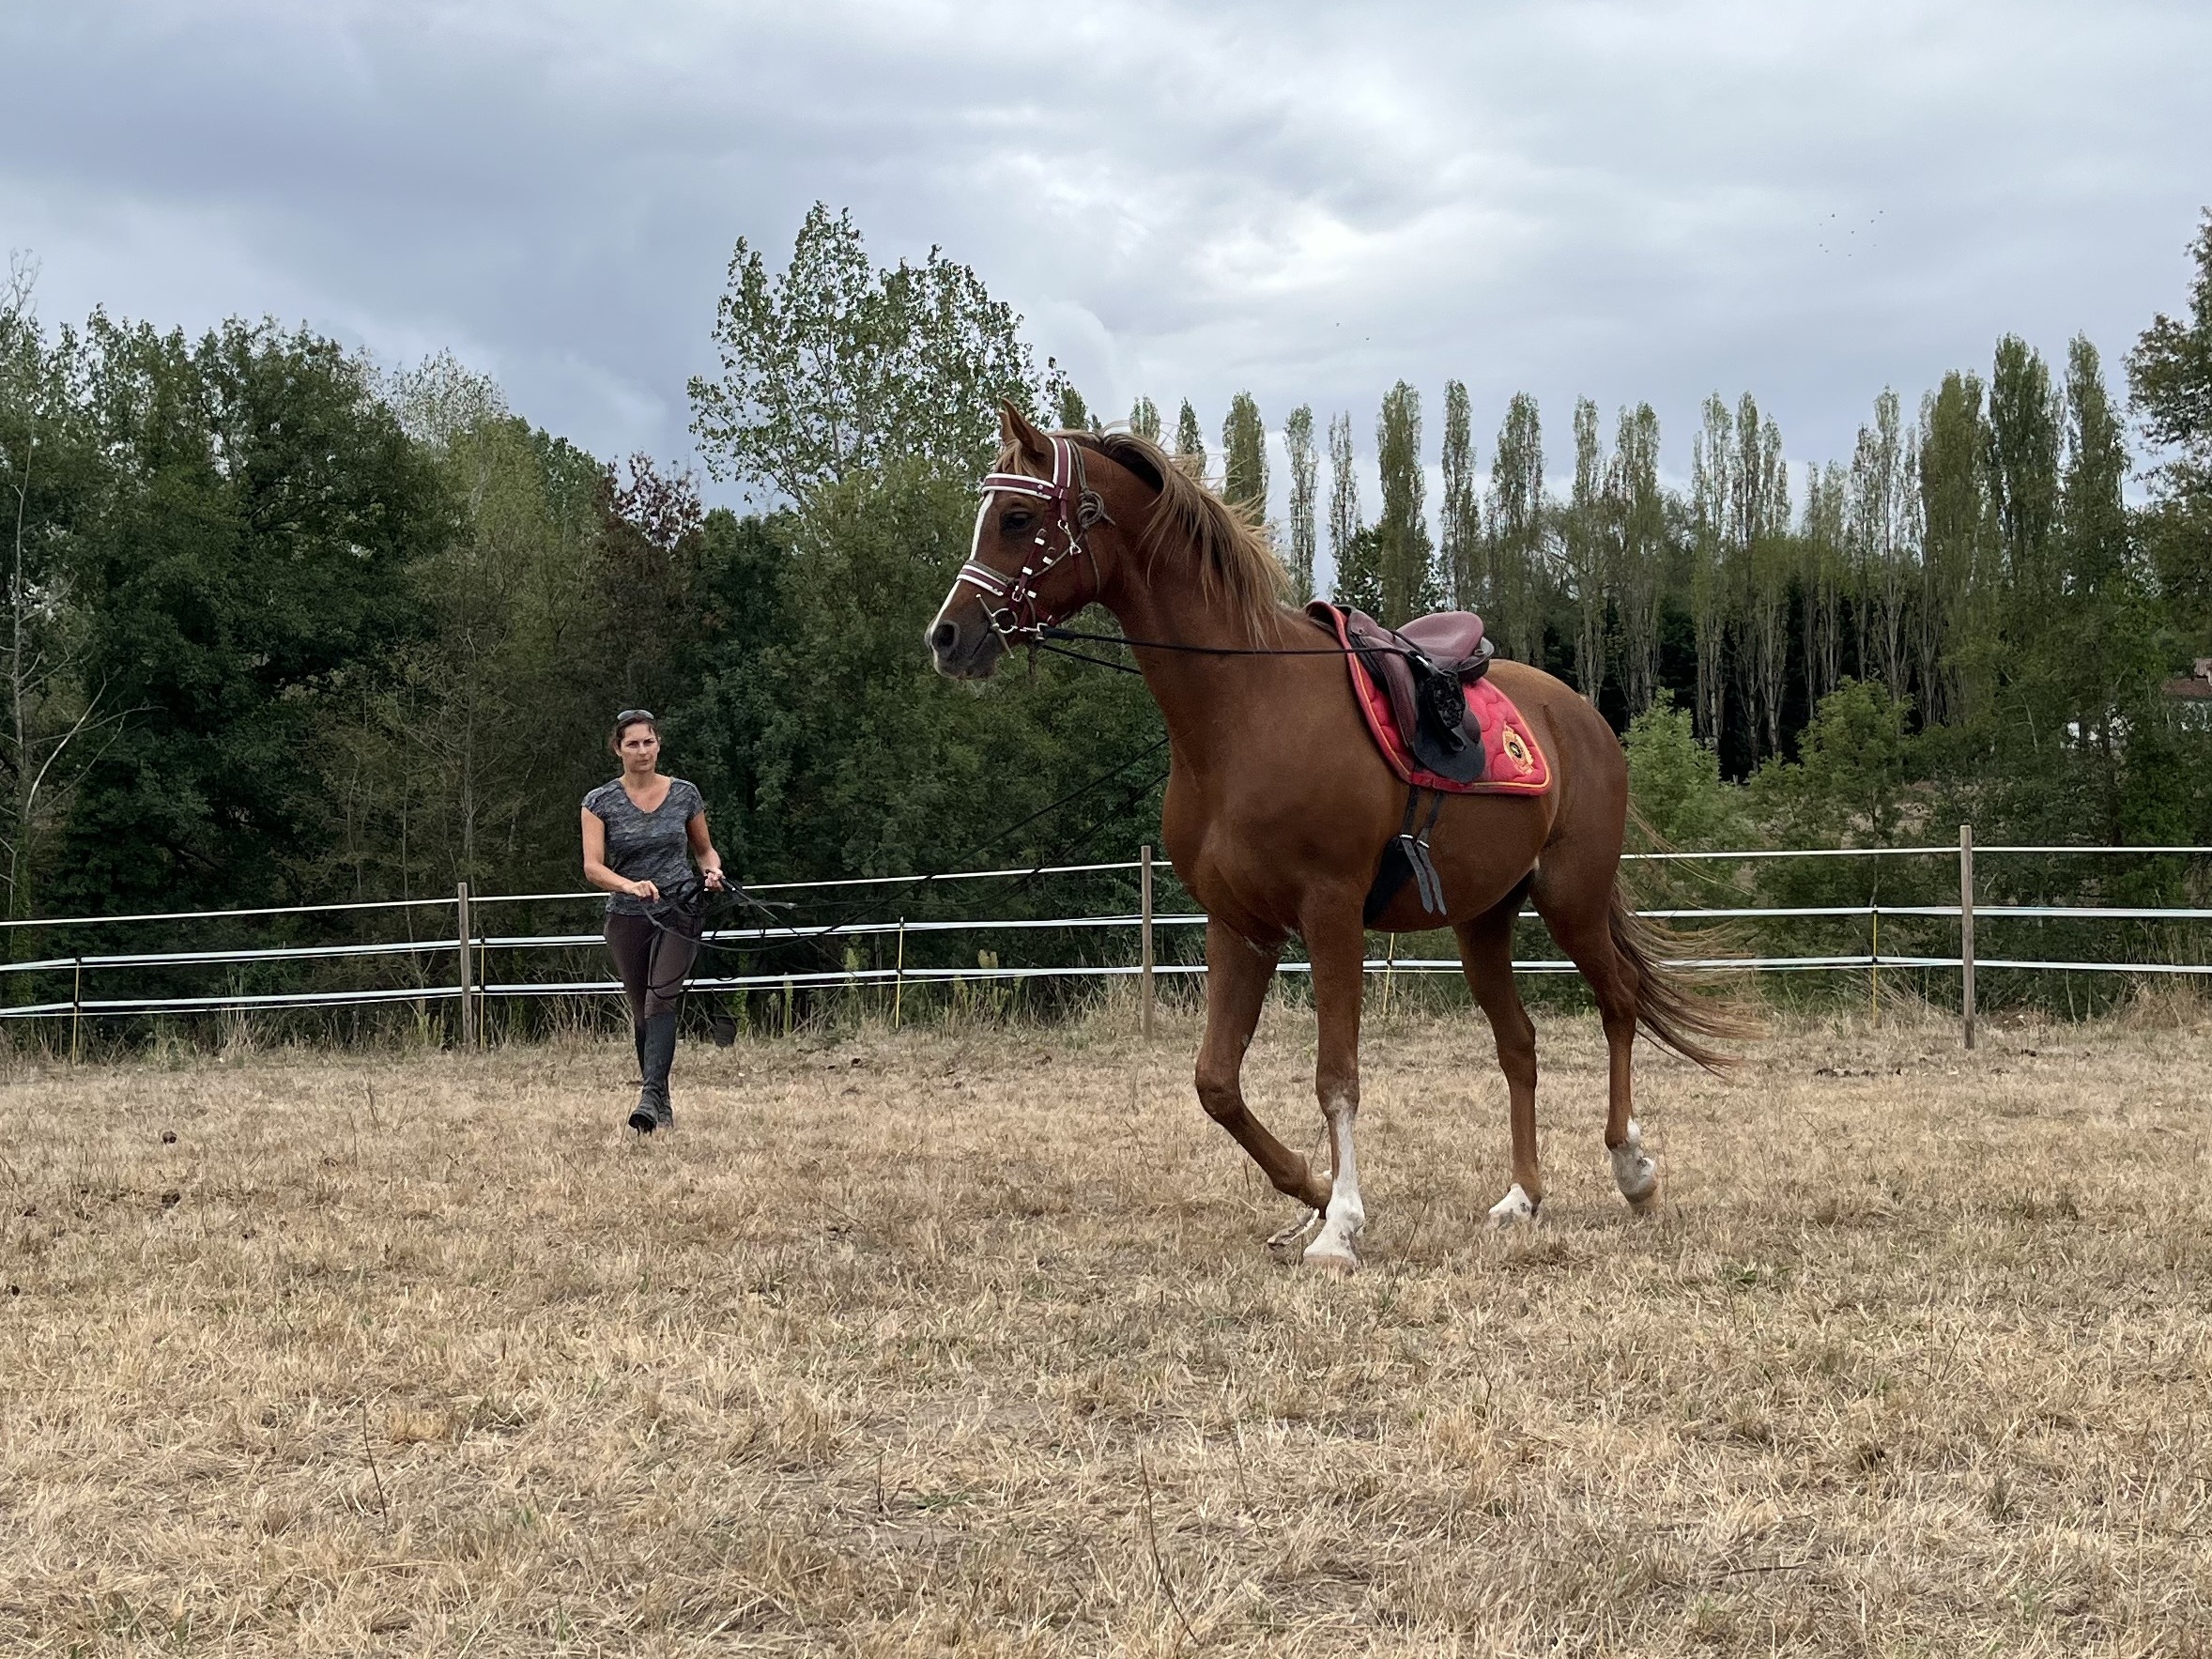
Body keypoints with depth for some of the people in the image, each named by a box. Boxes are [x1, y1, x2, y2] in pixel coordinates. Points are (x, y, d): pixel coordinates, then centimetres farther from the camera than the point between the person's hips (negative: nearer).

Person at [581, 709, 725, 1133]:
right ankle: (662, 1106, 21)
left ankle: (651, 1096, -31)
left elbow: (704, 849, 16)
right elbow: (592, 867, -11)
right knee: (642, 1011, 9)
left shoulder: (684, 795, 2)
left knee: (662, 996, -22)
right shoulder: (600, 802, -2)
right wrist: (631, 886, -29)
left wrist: (713, 870, -7)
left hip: (681, 911, -1)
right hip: (627, 918, 1)